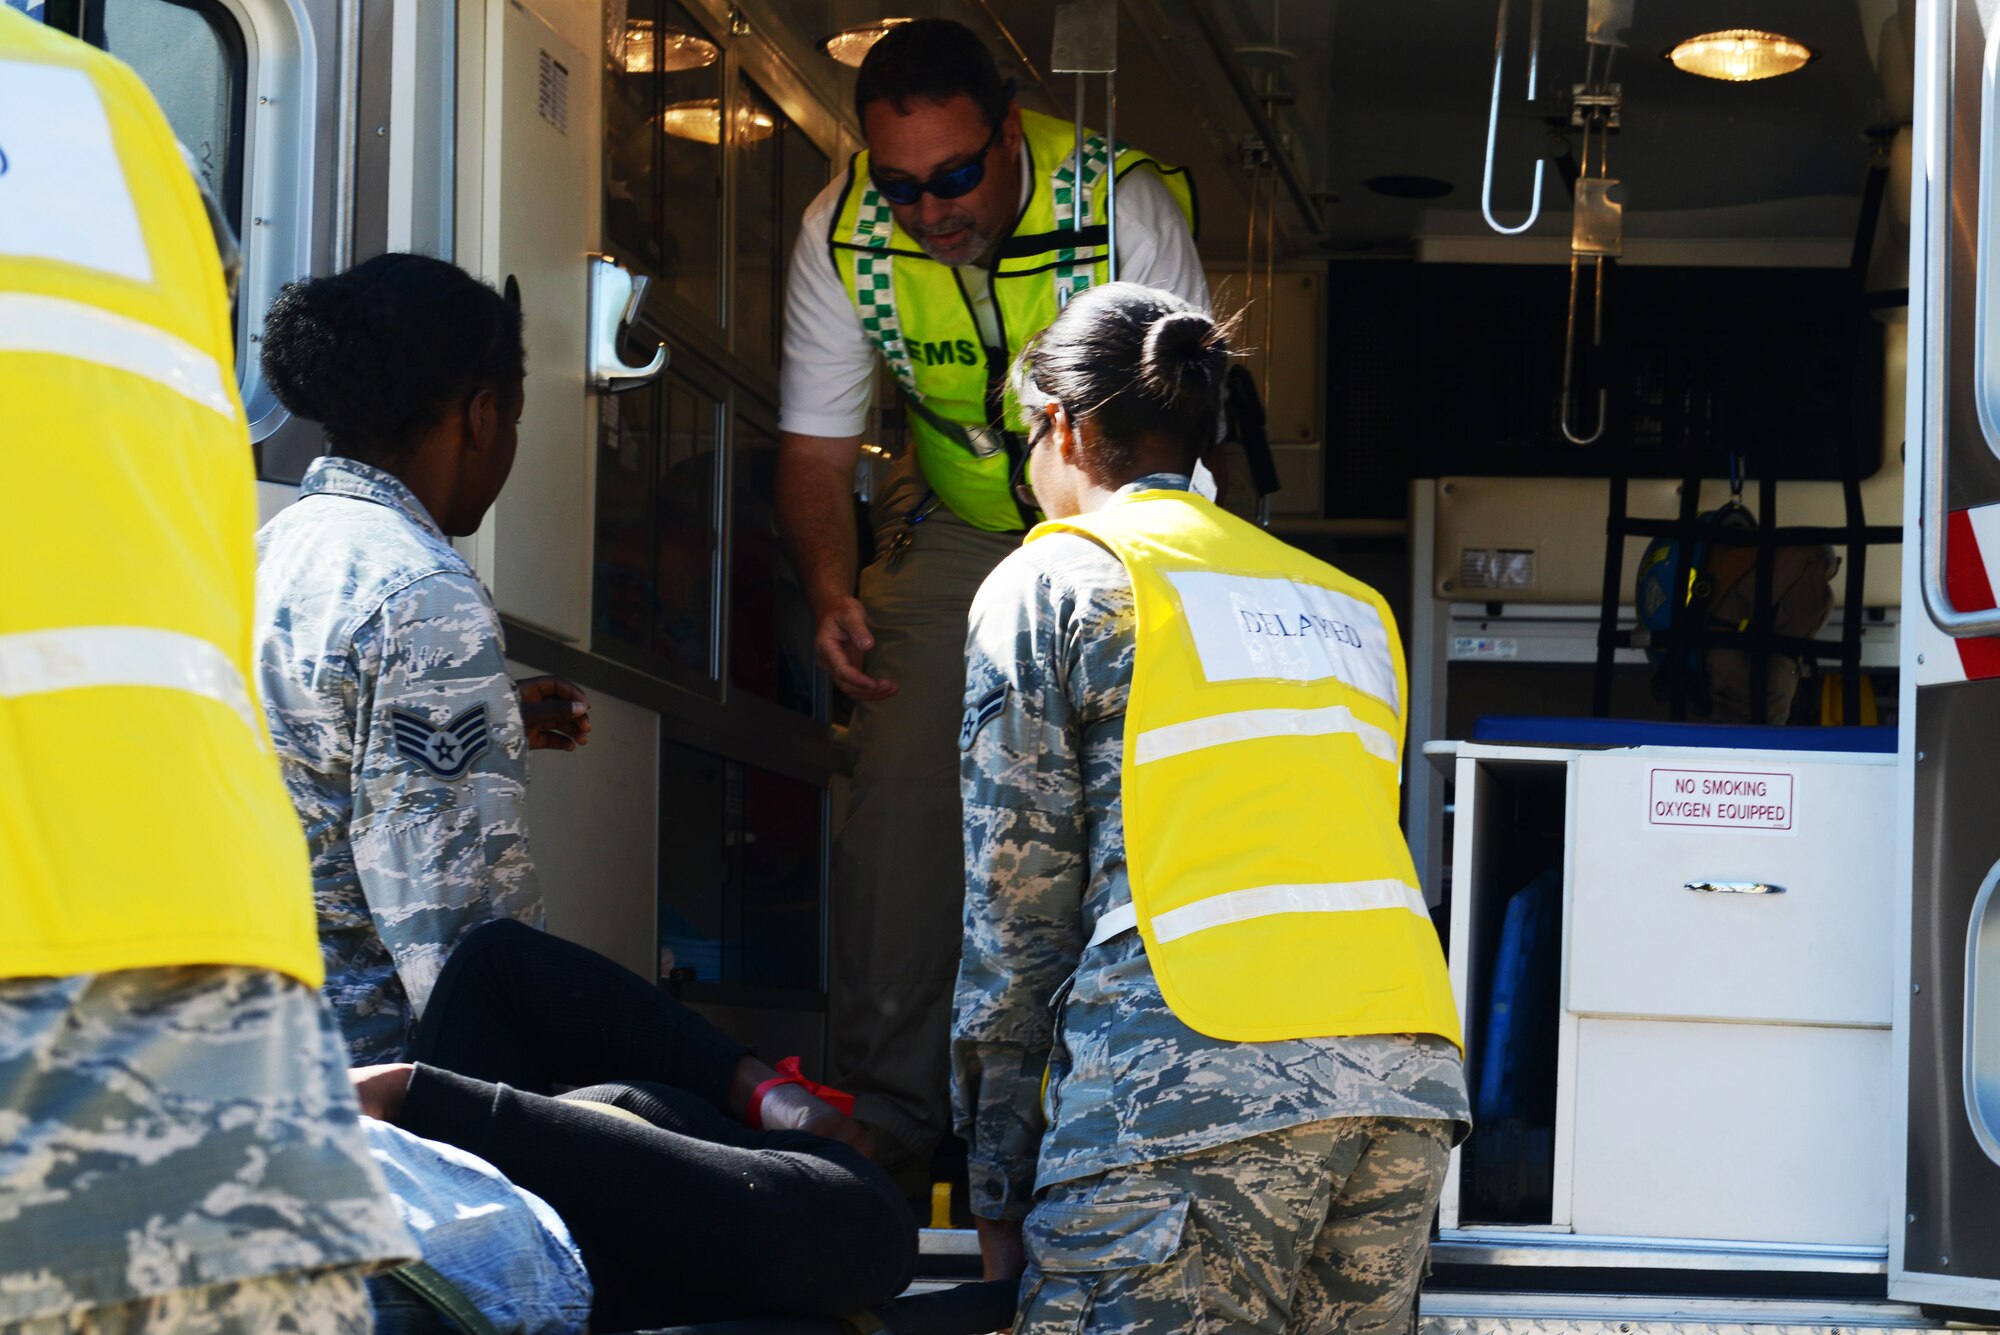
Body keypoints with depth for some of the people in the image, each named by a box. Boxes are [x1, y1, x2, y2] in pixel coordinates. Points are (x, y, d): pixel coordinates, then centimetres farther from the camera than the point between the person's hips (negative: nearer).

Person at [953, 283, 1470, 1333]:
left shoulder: (1050, 584, 8)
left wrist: (1000, 1191, 7)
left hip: (1199, 1087, -6)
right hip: (1411, 1083, 6)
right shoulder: (1350, 605, 26)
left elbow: (1018, 905, 4)